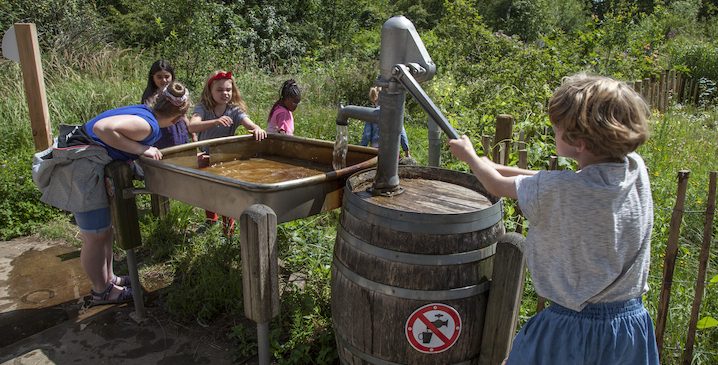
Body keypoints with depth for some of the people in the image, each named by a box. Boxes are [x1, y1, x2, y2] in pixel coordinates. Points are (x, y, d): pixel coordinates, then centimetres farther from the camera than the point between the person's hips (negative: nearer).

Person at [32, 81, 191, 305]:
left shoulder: (143, 113, 8)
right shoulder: (147, 125, -22)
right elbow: (103, 128, -34)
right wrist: (140, 149, -26)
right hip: (81, 168, -10)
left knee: (105, 229, 21)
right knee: (96, 237, 4)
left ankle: (108, 279, 37)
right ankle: (102, 292, 21)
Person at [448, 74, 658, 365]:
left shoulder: (558, 190, -26)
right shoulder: (636, 169, -7)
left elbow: (498, 186, -6)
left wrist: (469, 155, 13)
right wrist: (490, 166, 13)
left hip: (571, 327, -6)